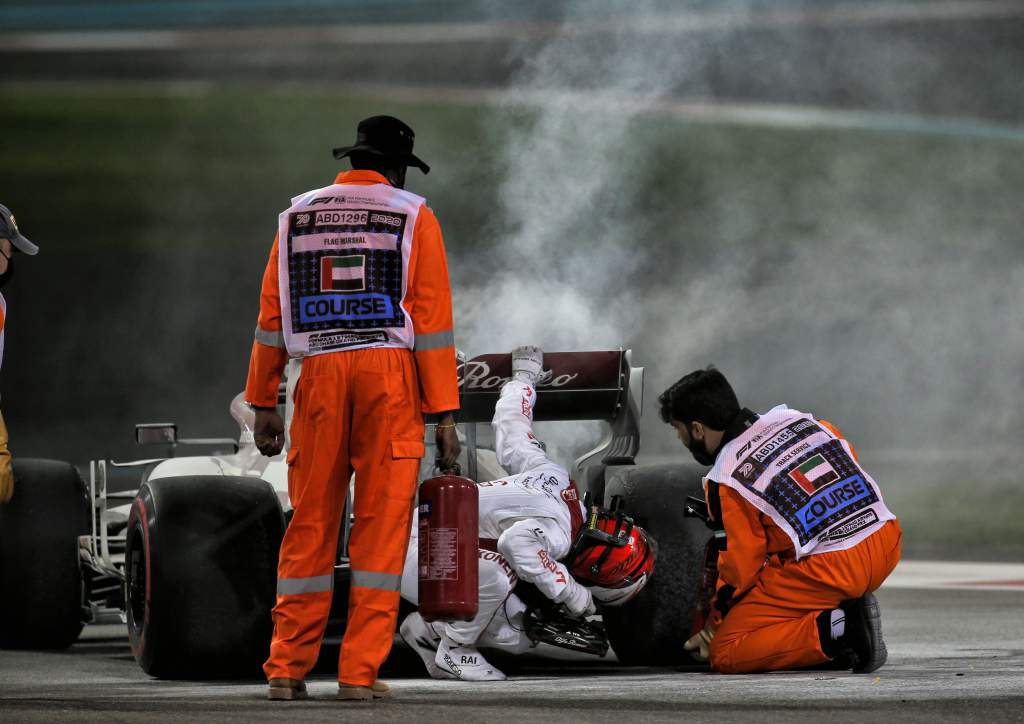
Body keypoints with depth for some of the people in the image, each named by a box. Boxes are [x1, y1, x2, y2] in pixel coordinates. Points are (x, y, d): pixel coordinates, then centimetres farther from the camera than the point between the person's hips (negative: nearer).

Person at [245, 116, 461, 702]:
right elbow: (432, 321, -3)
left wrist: (264, 404, 14)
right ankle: (361, 671, -4)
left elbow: (272, 316, 10)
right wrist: (445, 415, -3)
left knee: (310, 524, 7)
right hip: (390, 374, -3)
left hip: (318, 375, 3)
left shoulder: (298, 217, 13)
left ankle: (288, 669, 5)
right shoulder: (414, 218, 4)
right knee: (382, 525, 0)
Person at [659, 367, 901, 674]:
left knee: (724, 654, 1)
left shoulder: (726, 480, -6)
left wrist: (715, 621, 16)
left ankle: (831, 632, -16)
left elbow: (740, 568, -3)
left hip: (831, 570, -7)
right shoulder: (799, 420, 12)